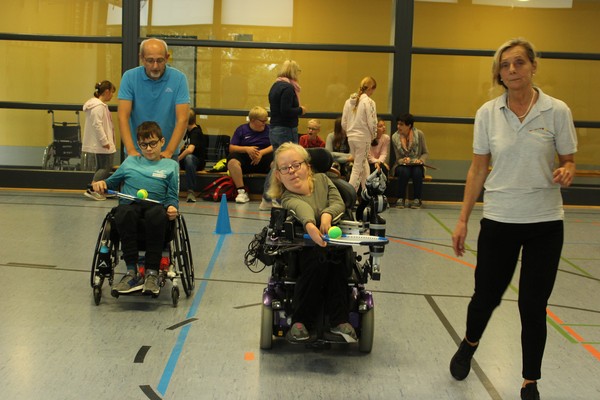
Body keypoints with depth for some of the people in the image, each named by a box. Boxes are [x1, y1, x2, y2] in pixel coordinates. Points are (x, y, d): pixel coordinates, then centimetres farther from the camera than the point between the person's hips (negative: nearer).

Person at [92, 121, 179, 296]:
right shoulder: (130, 162, 27)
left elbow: (172, 196, 14)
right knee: (125, 214, -37)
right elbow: (112, 182, 31)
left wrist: (172, 207, -8)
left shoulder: (170, 165, 20)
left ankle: (152, 272, -34)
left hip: (156, 205, -1)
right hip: (129, 204, 2)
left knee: (156, 216, -40)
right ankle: (132, 272, -35)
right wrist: (102, 184, 9)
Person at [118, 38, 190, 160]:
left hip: (166, 152, 0)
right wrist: (131, 150, -24)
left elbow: (182, 119, -13)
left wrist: (168, 152, -23)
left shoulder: (178, 78, -8)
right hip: (136, 152, 0)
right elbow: (123, 116, -12)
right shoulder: (129, 77, -6)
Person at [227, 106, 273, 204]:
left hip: (263, 157, 0)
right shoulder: (242, 129, 11)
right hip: (245, 158, 0)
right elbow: (231, 148, 5)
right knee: (232, 160, -33)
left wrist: (262, 152, -17)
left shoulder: (269, 129, 12)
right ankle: (242, 191, -30)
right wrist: (246, 149, -13)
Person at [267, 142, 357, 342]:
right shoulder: (288, 199, -9)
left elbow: (339, 203, -4)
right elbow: (302, 209, -32)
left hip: (333, 242, 3)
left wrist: (327, 214, -27)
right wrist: (309, 225, -54)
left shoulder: (322, 180, 8)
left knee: (334, 256, -32)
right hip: (304, 249, -3)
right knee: (319, 257, -35)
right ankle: (301, 321, -26)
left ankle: (339, 320, -27)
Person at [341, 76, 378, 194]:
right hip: (363, 138, -7)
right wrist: (373, 136, 1)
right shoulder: (369, 102, -13)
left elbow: (343, 123, 7)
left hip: (351, 137, 7)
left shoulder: (349, 101, 6)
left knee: (364, 165, 20)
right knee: (358, 169, 0)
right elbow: (372, 123, -16)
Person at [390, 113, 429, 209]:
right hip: (402, 165, 0)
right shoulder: (395, 137, -4)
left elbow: (425, 153, 2)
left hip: (416, 165, 0)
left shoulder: (419, 134, -5)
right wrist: (404, 160, -23)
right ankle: (401, 199, -18)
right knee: (404, 172, -34)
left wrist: (420, 160, -19)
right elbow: (398, 158, 0)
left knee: (417, 172, -34)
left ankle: (417, 199, -16)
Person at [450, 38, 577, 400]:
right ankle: (469, 346, 43)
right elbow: (478, 170, 5)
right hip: (498, 221, 1)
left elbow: (569, 162, 4)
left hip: (545, 223, -1)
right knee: (486, 296, 10)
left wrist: (567, 173, -20)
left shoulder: (557, 111, -5)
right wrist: (463, 220, 4)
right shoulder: (487, 113, -1)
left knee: (533, 306, 3)